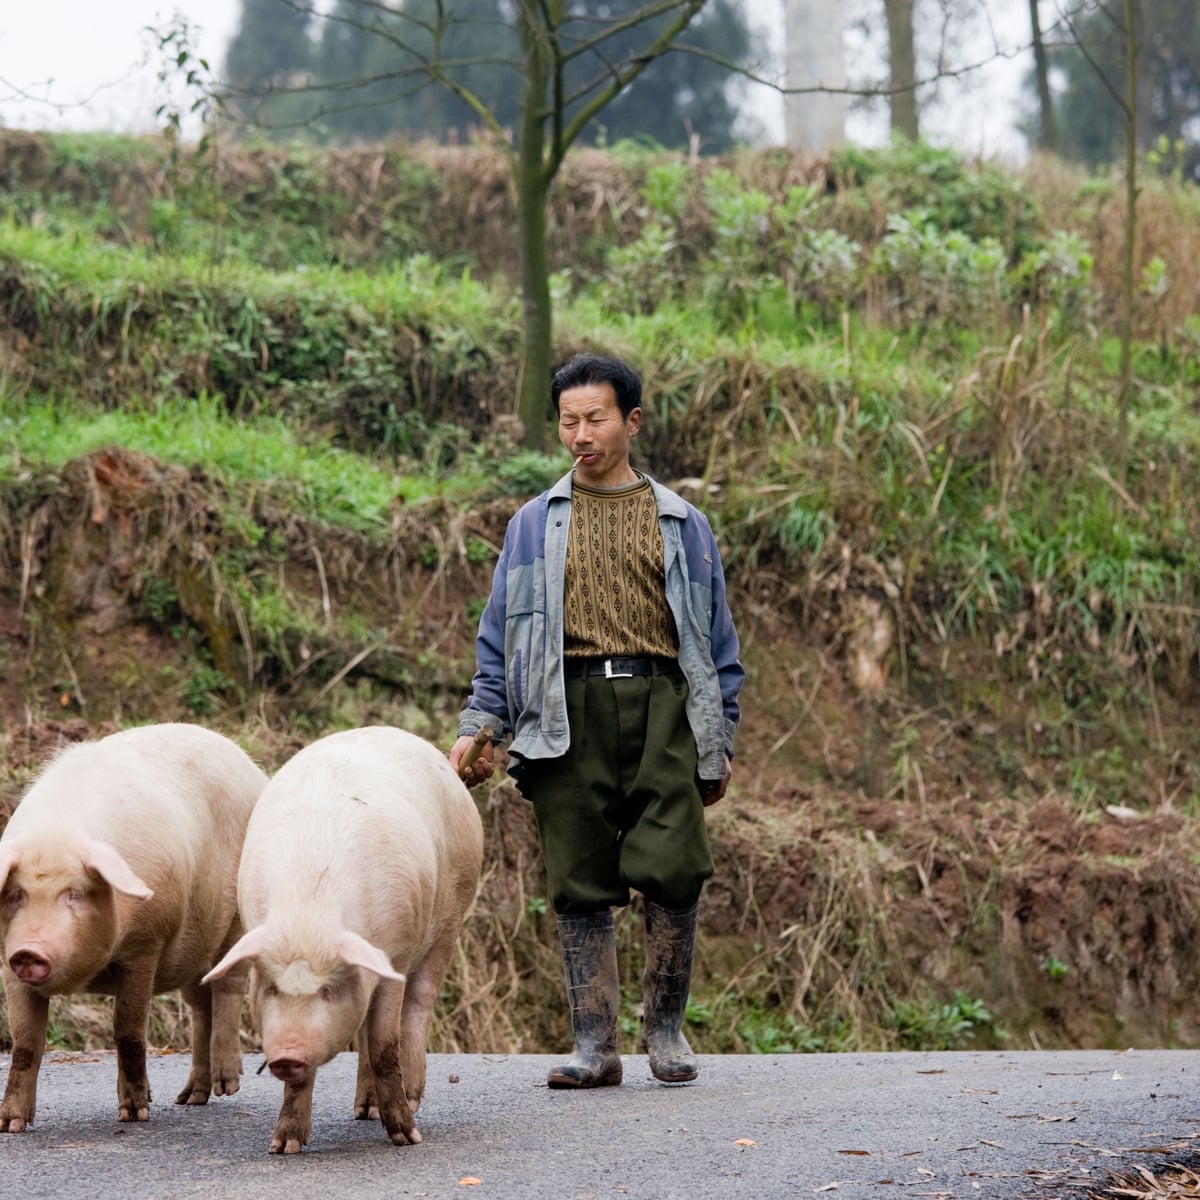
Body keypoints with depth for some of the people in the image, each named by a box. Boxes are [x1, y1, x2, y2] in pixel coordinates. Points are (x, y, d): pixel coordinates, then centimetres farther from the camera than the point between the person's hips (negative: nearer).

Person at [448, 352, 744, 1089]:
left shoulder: (681, 525, 16)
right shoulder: (535, 525, 17)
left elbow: (717, 639, 18)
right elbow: (501, 637, 15)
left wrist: (722, 740, 12)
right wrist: (478, 728, 4)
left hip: (659, 702, -1)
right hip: (569, 711, 1)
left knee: (673, 869, -14)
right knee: (580, 884, -2)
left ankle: (666, 1027, 5)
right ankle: (595, 1046, 6)